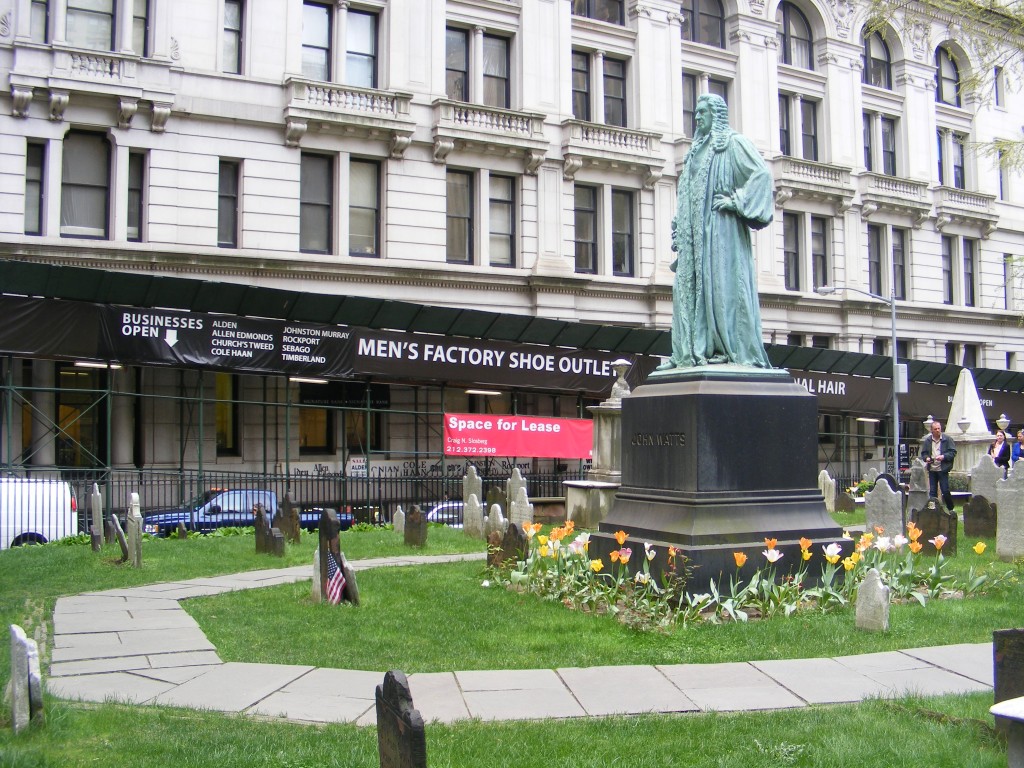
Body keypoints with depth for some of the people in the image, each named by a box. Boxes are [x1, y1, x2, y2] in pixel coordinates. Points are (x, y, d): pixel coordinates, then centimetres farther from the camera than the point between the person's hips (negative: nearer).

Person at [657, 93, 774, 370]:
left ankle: (734, 349, -7)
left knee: (723, 283, -9)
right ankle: (691, 351, 0)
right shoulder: (697, 151, 23)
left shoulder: (733, 143, 1)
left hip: (721, 228, -8)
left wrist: (736, 201, -17)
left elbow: (763, 173, -12)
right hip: (694, 232, 8)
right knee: (688, 287, 0)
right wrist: (678, 236, 15)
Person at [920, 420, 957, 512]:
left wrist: (944, 457, -16)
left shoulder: (947, 439, 0)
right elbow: (923, 453, 15)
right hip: (932, 469, 3)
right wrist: (926, 458, -6)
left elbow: (953, 452, -2)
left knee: (945, 491, -2)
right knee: (932, 491, 6)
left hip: (943, 469, -3)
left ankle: (951, 509, 14)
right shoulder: (927, 441, 9)